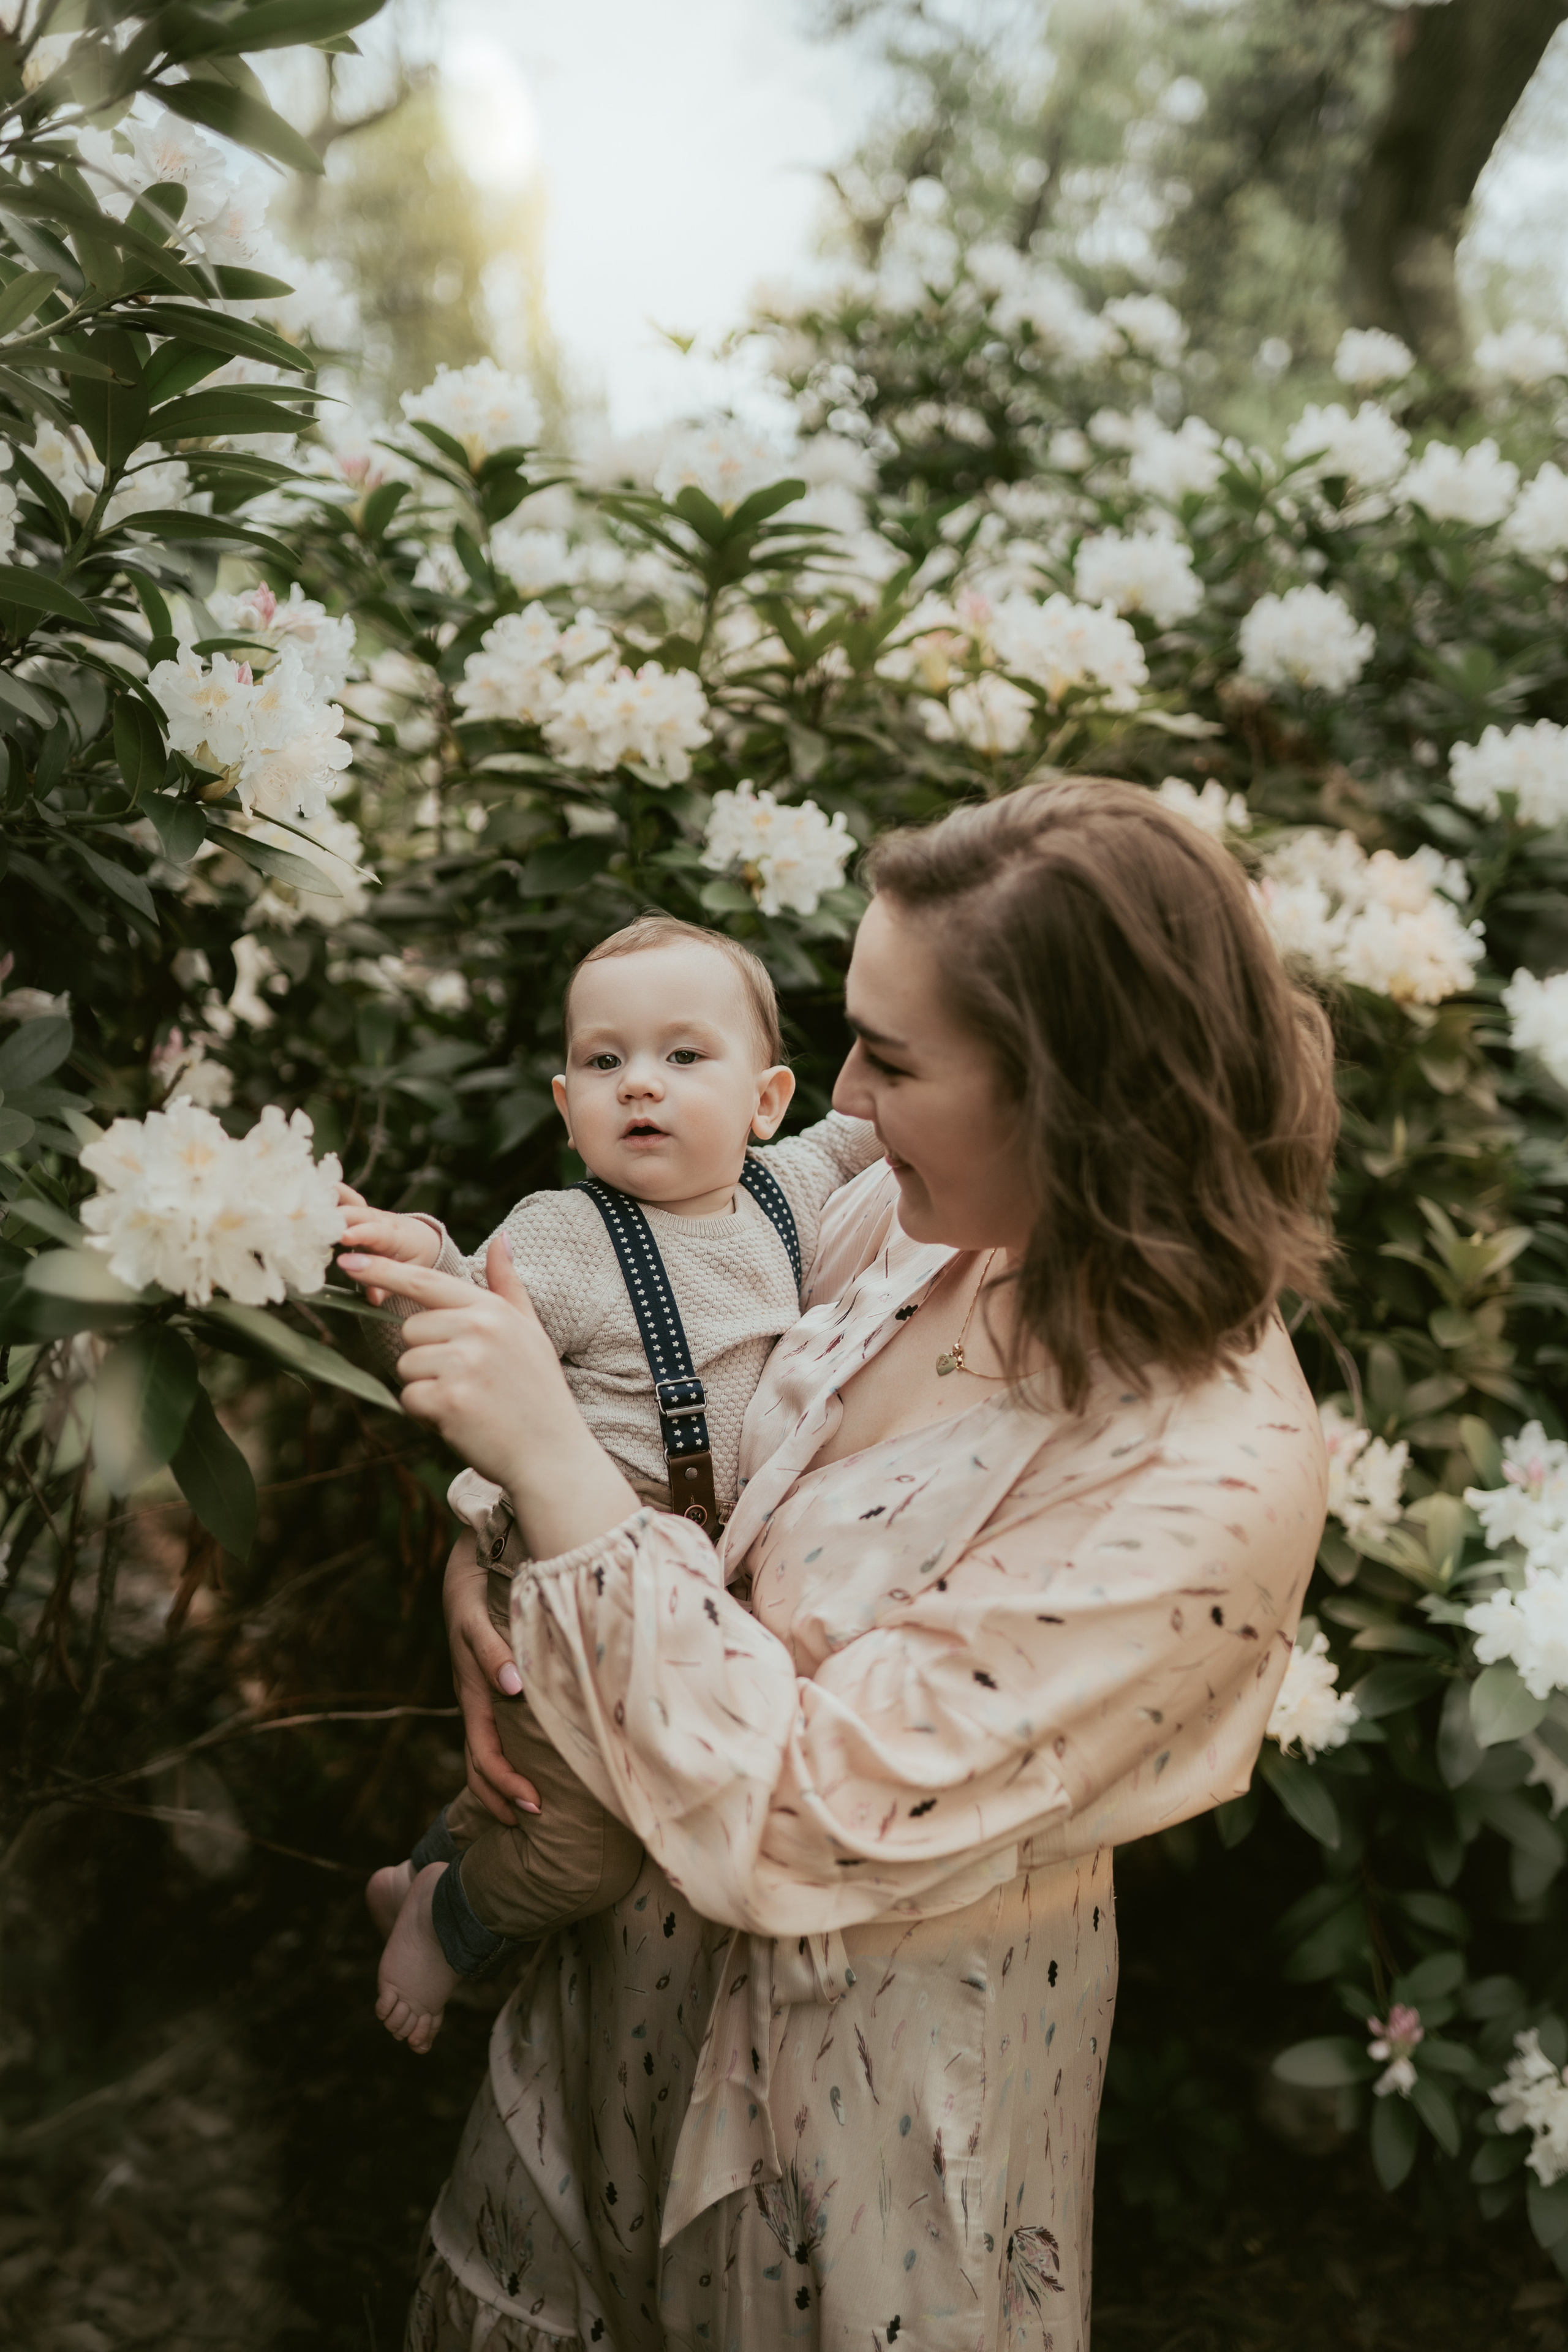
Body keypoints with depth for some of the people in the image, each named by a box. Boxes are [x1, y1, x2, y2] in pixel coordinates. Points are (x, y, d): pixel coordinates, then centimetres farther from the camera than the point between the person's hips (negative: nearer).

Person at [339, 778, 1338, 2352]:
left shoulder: (1211, 1485, -33)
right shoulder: (922, 1216, -13)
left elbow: (787, 1818, -32)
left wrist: (546, 1459, -32)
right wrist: (485, 1580, -11)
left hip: (876, 2031, -6)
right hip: (655, 1932, 6)